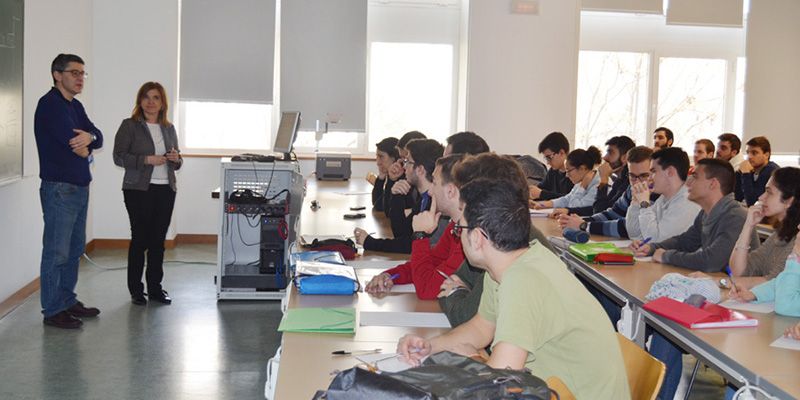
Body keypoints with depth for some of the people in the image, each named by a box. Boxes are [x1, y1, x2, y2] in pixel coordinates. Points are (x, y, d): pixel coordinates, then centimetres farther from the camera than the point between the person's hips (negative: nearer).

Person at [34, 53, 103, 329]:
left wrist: (89, 136, -16)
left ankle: (68, 301, 26)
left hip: (80, 187, 9)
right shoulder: (50, 104, -12)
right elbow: (74, 143, -22)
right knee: (57, 252, -3)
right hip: (59, 189, -9)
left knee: (74, 249, 15)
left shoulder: (75, 106, 16)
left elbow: (98, 139, 7)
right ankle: (52, 311, 4)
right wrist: (85, 147, 0)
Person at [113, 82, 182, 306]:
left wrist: (176, 159, -3)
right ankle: (136, 290, 10)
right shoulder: (129, 126, -1)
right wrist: (147, 160, -19)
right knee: (140, 239, -1)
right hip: (139, 189, -4)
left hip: (165, 190, 5)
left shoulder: (169, 128, 15)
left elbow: (177, 161, 21)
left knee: (158, 240, 7)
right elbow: (119, 157, -7)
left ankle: (155, 288, 16)